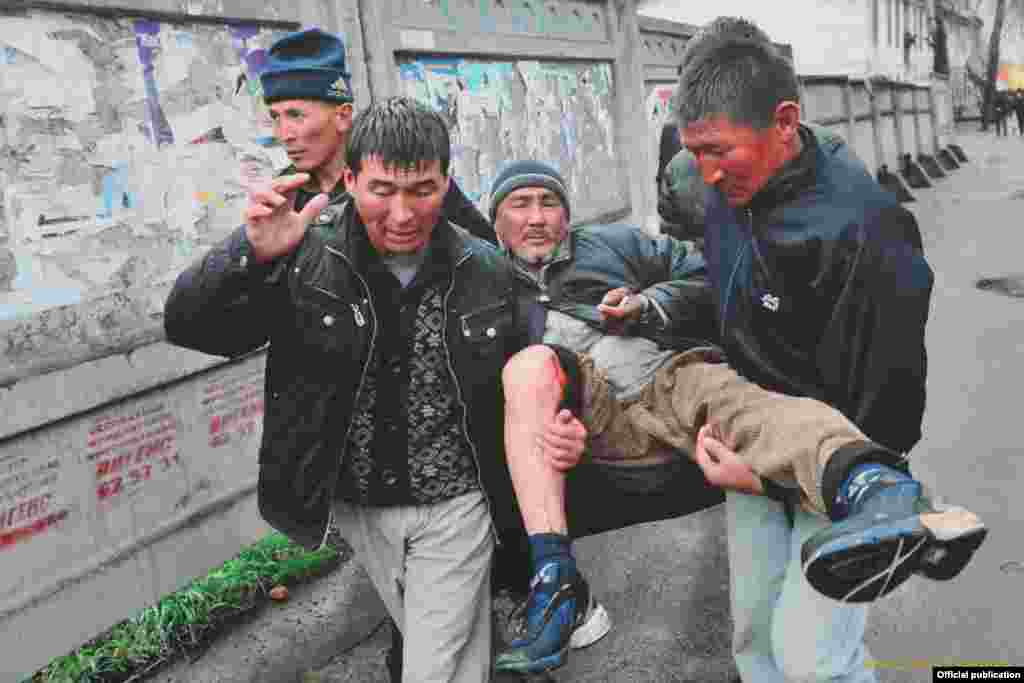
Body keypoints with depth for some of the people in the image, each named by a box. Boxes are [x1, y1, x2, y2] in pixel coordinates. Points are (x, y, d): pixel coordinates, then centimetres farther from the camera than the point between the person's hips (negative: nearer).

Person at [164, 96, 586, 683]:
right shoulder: (305, 255, -15)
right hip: (356, 505, 2)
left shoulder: (487, 271, -9)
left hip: (455, 504, -1)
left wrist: (554, 425, -15)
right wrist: (253, 254, -37)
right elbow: (189, 326, -19)